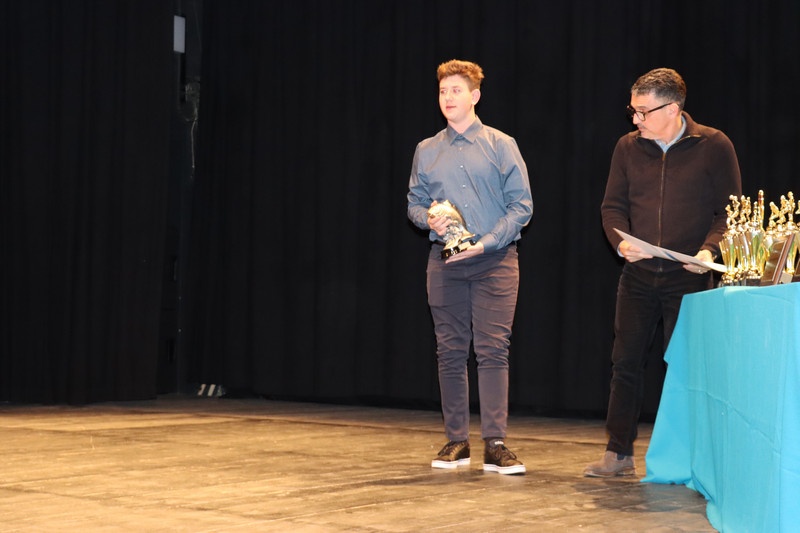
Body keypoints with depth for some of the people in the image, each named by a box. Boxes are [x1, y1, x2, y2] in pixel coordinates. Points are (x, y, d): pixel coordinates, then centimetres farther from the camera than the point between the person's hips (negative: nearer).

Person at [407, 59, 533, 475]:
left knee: (493, 350, -8)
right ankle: (456, 441, 12)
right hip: (444, 262, 3)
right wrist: (429, 219, -7)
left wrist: (486, 242, -12)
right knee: (450, 352, 4)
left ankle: (495, 445, -7)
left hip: (494, 259, -3)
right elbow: (414, 204, 16)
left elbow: (521, 206, -1)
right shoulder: (426, 151, 12)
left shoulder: (501, 145, 2)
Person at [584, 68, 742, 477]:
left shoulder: (713, 147, -3)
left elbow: (729, 210, -3)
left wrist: (710, 250, -19)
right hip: (638, 275, 3)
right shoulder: (628, 147, 6)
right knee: (626, 362, 5)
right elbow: (613, 206, 8)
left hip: (688, 277, -3)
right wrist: (621, 241, -11)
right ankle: (619, 454, 14)